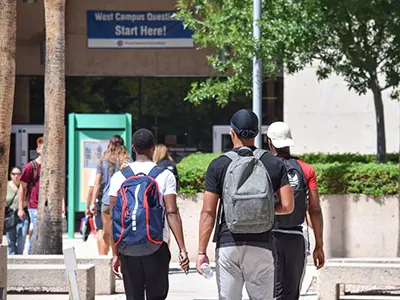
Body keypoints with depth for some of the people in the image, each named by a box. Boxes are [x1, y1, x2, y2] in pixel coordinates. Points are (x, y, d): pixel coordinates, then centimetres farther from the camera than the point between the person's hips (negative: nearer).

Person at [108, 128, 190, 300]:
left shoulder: (119, 177, 4)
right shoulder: (165, 176, -2)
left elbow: (113, 219, 3)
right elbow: (172, 213, -9)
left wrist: (115, 254, 7)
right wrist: (182, 249, -8)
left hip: (127, 248, 2)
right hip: (156, 246, -2)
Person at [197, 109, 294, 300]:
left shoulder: (218, 165, -1)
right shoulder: (274, 164, 3)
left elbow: (208, 213, -4)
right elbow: (287, 206, -2)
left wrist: (202, 252, -1)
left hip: (227, 246, -1)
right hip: (261, 246, 1)